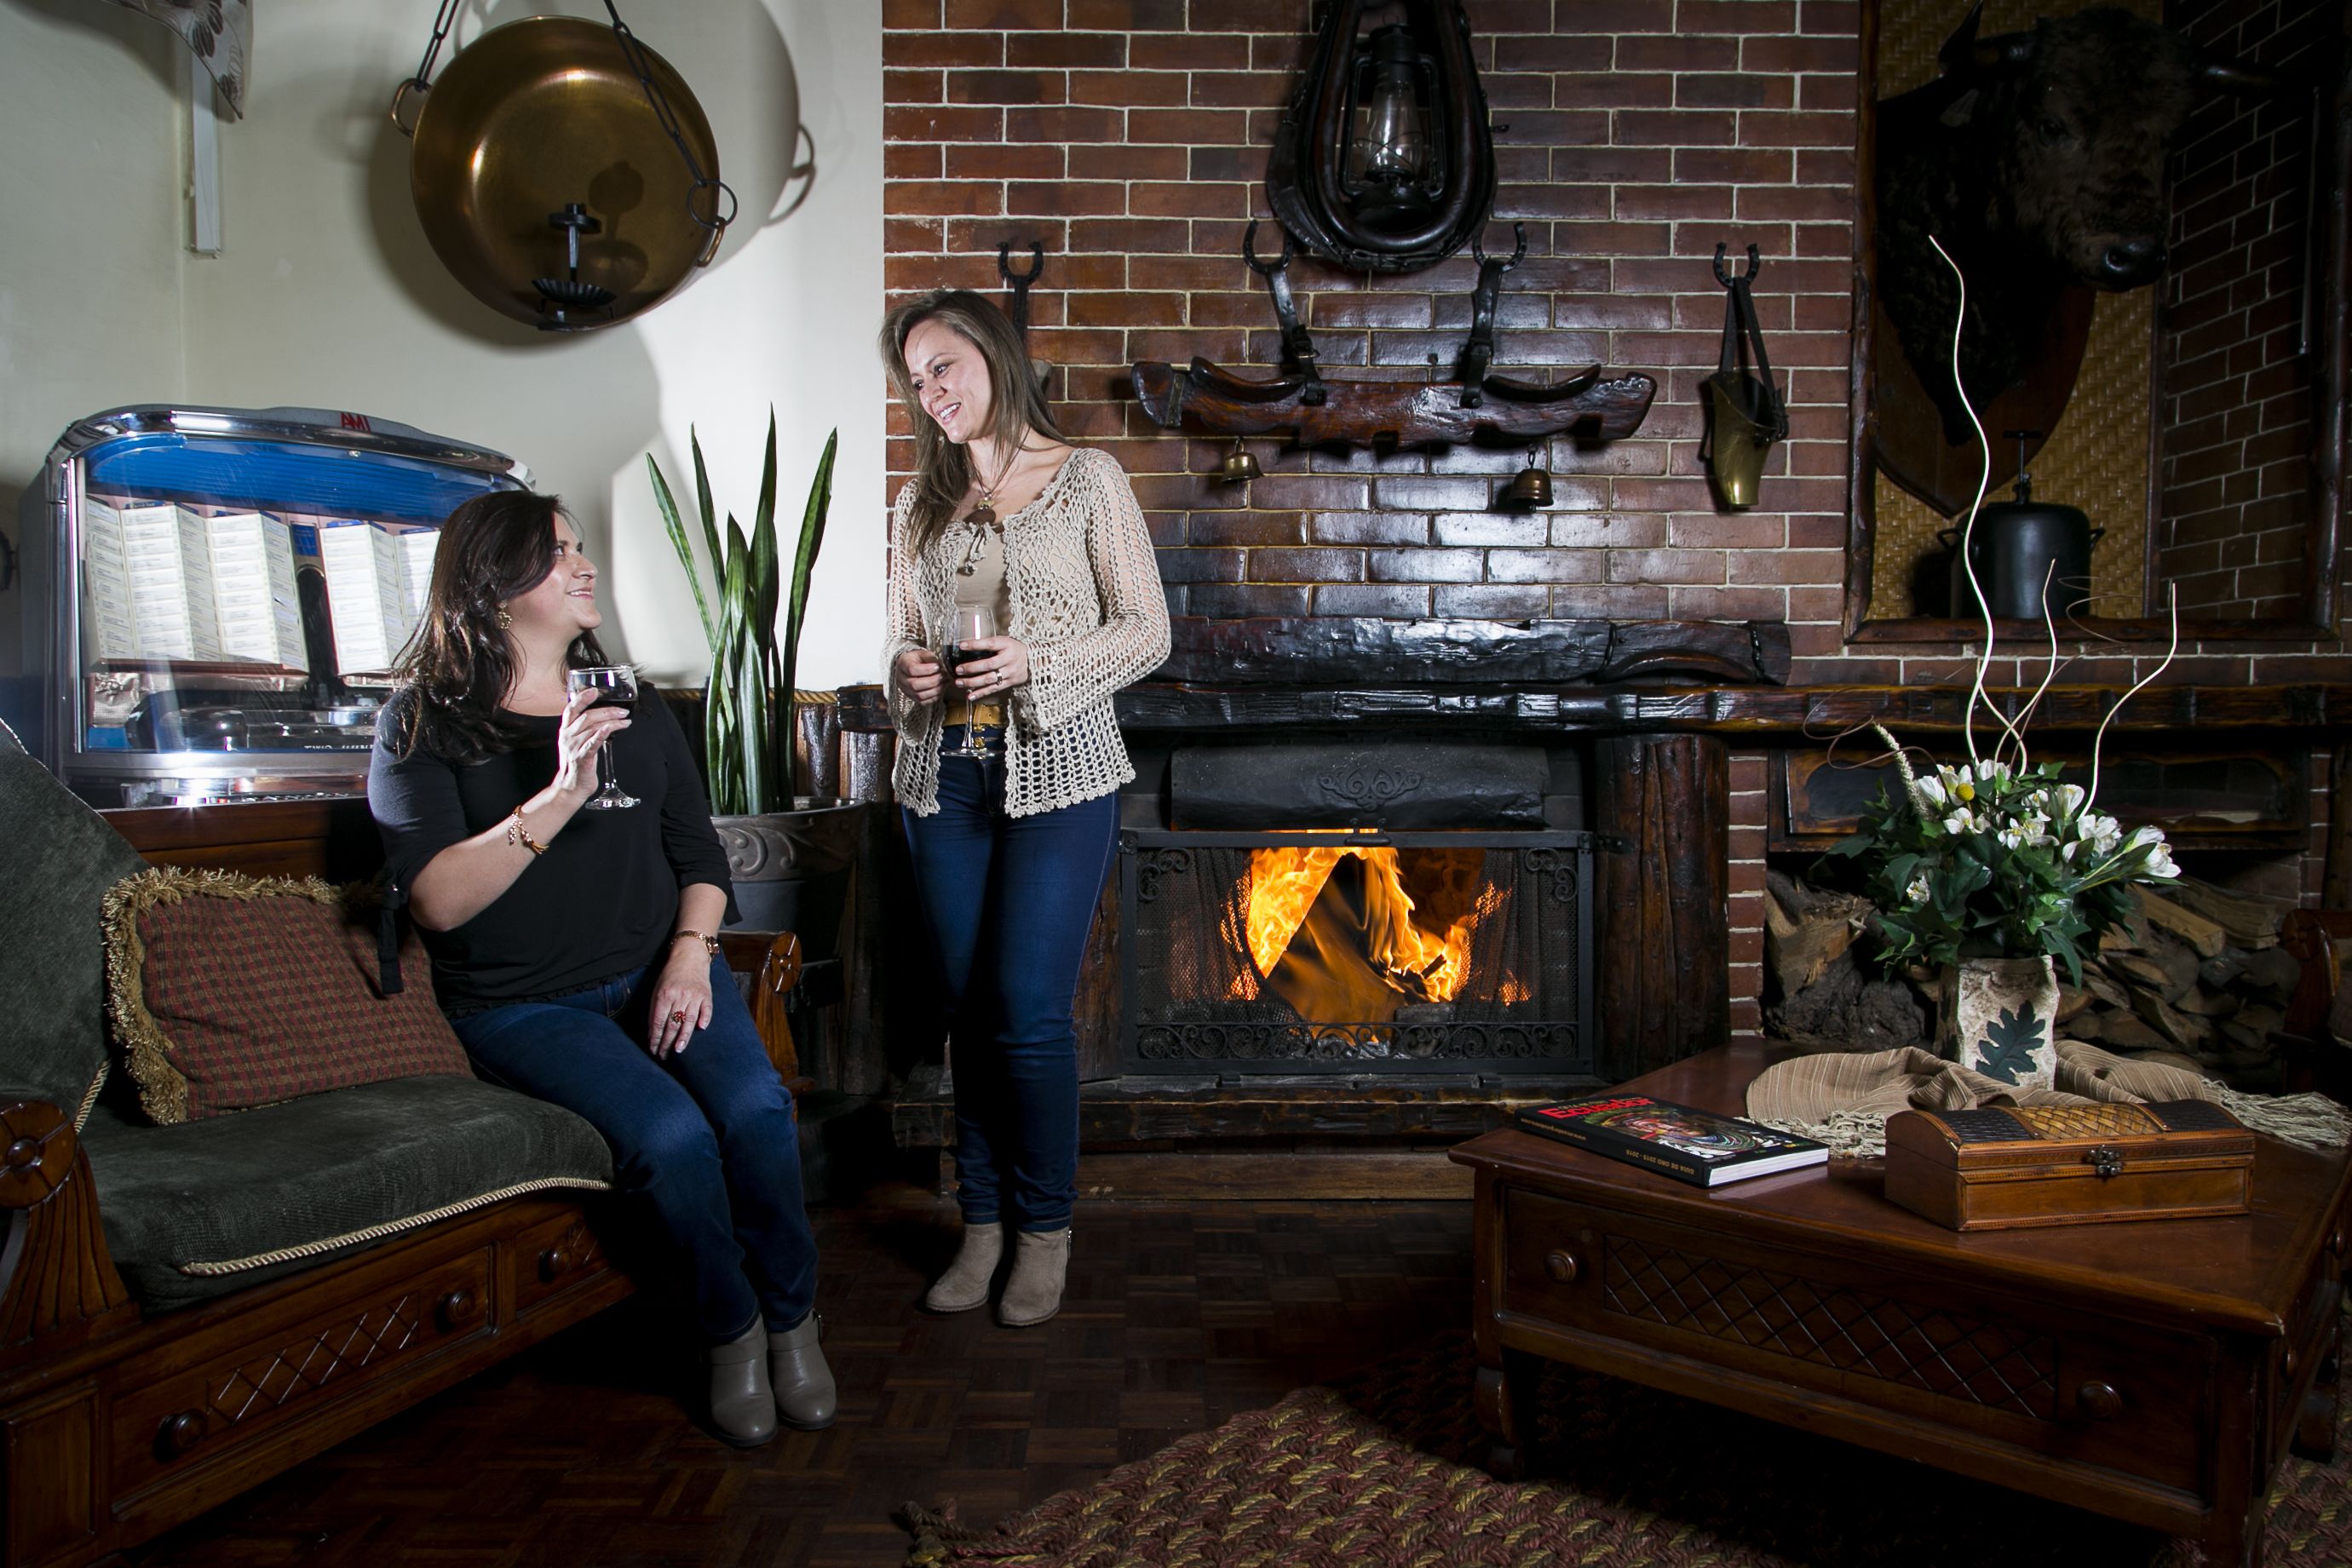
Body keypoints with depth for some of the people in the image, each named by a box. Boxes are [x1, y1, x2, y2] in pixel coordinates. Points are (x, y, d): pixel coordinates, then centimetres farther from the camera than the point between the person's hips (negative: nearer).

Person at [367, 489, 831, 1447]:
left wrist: (691, 954, -6)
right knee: (672, 1134, -28)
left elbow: (699, 851, 14)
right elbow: (439, 900, -16)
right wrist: (559, 797, -27)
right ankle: (730, 1332, -2)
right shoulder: (423, 724, -2)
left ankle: (792, 1318, -3)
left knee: (757, 1106, -25)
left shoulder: (634, 709, 13)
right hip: (523, 1004, -3)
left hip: (660, 969, 4)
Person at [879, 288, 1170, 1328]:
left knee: (1028, 1010, -7)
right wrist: (907, 672, -5)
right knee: (970, 1011, 7)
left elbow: (1146, 630, -2)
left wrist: (1036, 662, -16)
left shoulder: (1086, 480, 0)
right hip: (945, 775, 4)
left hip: (1058, 772, -4)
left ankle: (1046, 1230, 11)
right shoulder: (920, 504, 13)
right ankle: (983, 1221, 20)